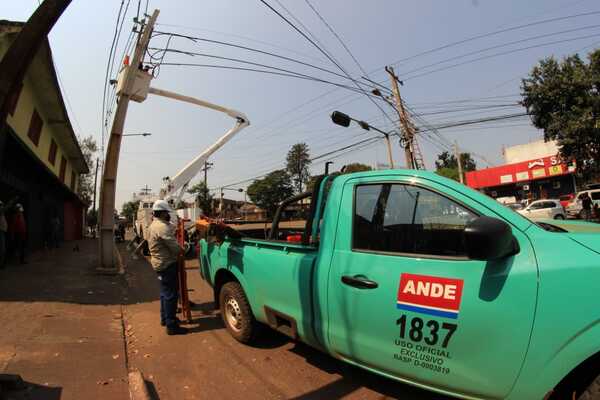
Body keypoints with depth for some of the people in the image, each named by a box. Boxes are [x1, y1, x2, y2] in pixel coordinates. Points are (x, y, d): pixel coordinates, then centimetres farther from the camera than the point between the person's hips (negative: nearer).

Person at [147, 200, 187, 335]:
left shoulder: (153, 225, 13)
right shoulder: (162, 227, -21)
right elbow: (175, 247, -22)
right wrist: (182, 250, -3)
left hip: (159, 263, 11)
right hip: (167, 264, -11)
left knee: (165, 292, 21)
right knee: (171, 294, -6)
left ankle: (165, 318, 33)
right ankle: (171, 326, -2)